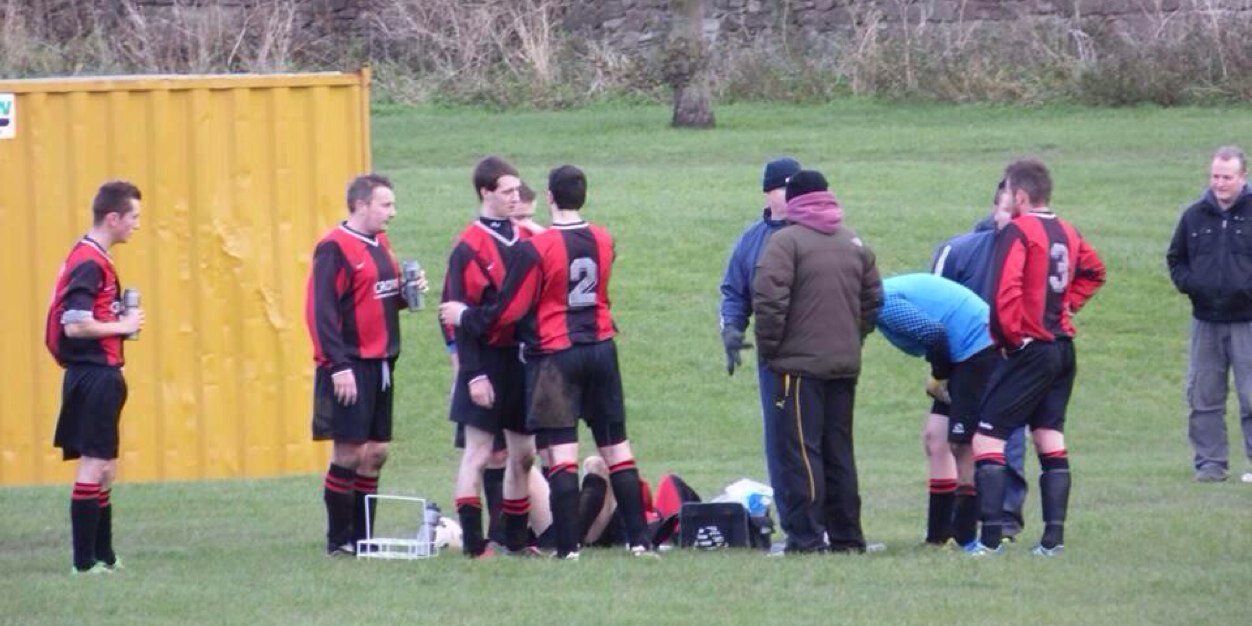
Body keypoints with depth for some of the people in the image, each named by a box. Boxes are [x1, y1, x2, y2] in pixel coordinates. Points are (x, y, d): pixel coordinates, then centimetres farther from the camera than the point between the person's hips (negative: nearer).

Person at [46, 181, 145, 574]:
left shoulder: (93, 259, 15)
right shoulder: (90, 264, -16)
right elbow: (75, 325, -24)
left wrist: (121, 321, 7)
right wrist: (122, 327, -13)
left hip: (100, 375, 11)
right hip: (94, 375, -11)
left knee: (104, 467, 15)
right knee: (94, 464, -8)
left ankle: (102, 556, 21)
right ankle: (86, 561, -6)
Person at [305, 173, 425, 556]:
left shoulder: (380, 244, 14)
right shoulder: (335, 248, -12)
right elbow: (321, 310, -17)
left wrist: (406, 292, 2)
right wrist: (338, 366, -22)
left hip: (381, 364, 8)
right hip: (350, 367, -8)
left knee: (375, 453, 10)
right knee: (348, 452, -5)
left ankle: (362, 538, 17)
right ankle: (339, 542, 2)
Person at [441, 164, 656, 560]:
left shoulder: (536, 249, -13)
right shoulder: (604, 242, 4)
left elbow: (509, 310, -11)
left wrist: (464, 317, 5)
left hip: (554, 356, -5)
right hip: (601, 349, 5)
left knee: (560, 452, -5)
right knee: (616, 449, 9)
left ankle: (568, 546, -10)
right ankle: (638, 539, 9)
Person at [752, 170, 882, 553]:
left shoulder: (787, 241, -9)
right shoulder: (855, 243, 13)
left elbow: (769, 298, -17)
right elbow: (873, 300, 17)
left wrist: (768, 348, -6)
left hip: (800, 364, -7)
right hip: (845, 364, 7)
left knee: (799, 450, -5)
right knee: (839, 450, 14)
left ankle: (806, 536, -10)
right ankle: (846, 536, 15)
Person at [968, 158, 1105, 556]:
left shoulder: (1017, 233, -13)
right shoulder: (1066, 233, 10)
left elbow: (1005, 292, -23)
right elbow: (1093, 271, 27)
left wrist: (1010, 335, -10)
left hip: (1030, 349, -8)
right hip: (1063, 350, 8)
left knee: (987, 437, -5)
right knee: (1050, 440, 12)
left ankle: (990, 538, -13)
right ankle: (1054, 536, 8)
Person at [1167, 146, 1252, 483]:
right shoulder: (1195, 216, 9)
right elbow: (1175, 259, 19)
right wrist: (1188, 283, 0)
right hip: (1206, 321, 4)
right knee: (1204, 396, 6)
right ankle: (1210, 461, 12)